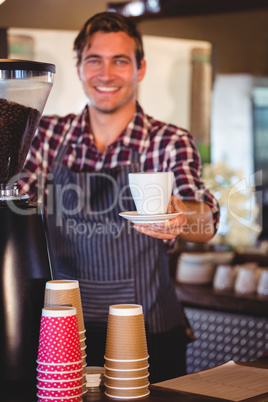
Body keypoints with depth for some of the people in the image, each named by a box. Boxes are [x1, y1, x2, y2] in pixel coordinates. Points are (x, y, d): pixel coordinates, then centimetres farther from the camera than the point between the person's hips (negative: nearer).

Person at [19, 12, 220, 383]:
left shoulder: (170, 142, -7)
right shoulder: (49, 134, 1)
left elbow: (205, 223, -21)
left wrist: (178, 216, -44)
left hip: (148, 335, -2)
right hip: (65, 329, 2)